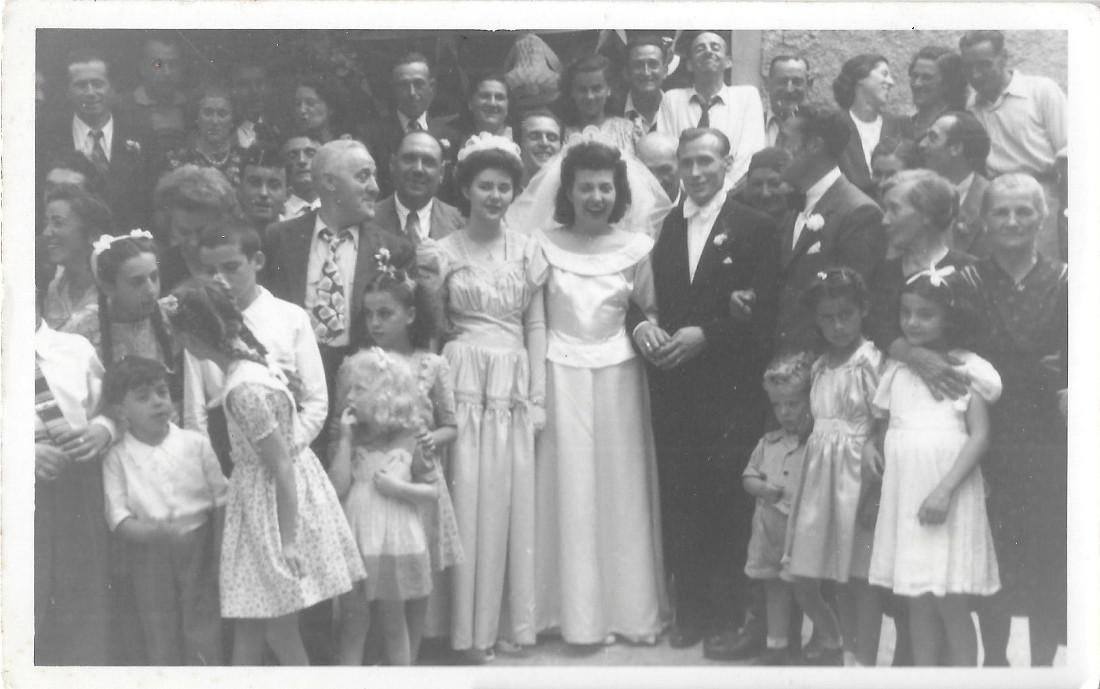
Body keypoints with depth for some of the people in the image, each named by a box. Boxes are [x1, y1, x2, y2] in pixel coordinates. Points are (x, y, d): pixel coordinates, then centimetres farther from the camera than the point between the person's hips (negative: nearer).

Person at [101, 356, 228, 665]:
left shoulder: (195, 444, -3)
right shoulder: (117, 458, -4)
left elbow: (220, 501, 1)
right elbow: (117, 516, -9)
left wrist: (219, 555, -4)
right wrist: (154, 533, -28)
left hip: (198, 547, 0)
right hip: (149, 555, 0)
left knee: (203, 632, 4)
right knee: (160, 637, 9)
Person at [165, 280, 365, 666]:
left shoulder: (244, 391, -25)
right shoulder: (246, 358, 0)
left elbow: (283, 469, -23)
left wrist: (287, 542, -19)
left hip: (276, 503, -9)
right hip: (259, 500, 9)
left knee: (280, 631, 2)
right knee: (246, 626, 15)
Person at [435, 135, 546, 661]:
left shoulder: (525, 249, 8)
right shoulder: (443, 251, 2)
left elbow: (535, 325, 8)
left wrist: (537, 397, 2)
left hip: (513, 385, 2)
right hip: (465, 383, -2)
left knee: (512, 501, 4)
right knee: (469, 499, -1)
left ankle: (511, 621, 15)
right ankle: (472, 627, 8)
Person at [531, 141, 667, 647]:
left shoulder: (637, 246, 1)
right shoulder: (544, 243, -1)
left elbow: (649, 308, 12)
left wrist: (647, 328, -10)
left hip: (617, 377, 1)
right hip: (562, 377, -1)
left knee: (622, 491, 5)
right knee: (569, 492, 2)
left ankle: (630, 607, 16)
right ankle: (578, 612, 11)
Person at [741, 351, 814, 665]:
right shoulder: (769, 443, 8)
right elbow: (749, 474, 13)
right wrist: (760, 487, -6)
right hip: (772, 529, 5)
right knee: (776, 587, 12)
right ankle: (778, 645, 21)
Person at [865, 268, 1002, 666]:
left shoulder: (966, 368, -2)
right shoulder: (897, 371, 13)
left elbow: (980, 436, -8)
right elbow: (883, 423, 22)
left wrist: (945, 489, -18)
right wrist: (870, 445, -1)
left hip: (948, 494, -4)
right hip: (904, 493, 5)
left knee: (949, 601, -5)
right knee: (917, 601, 8)